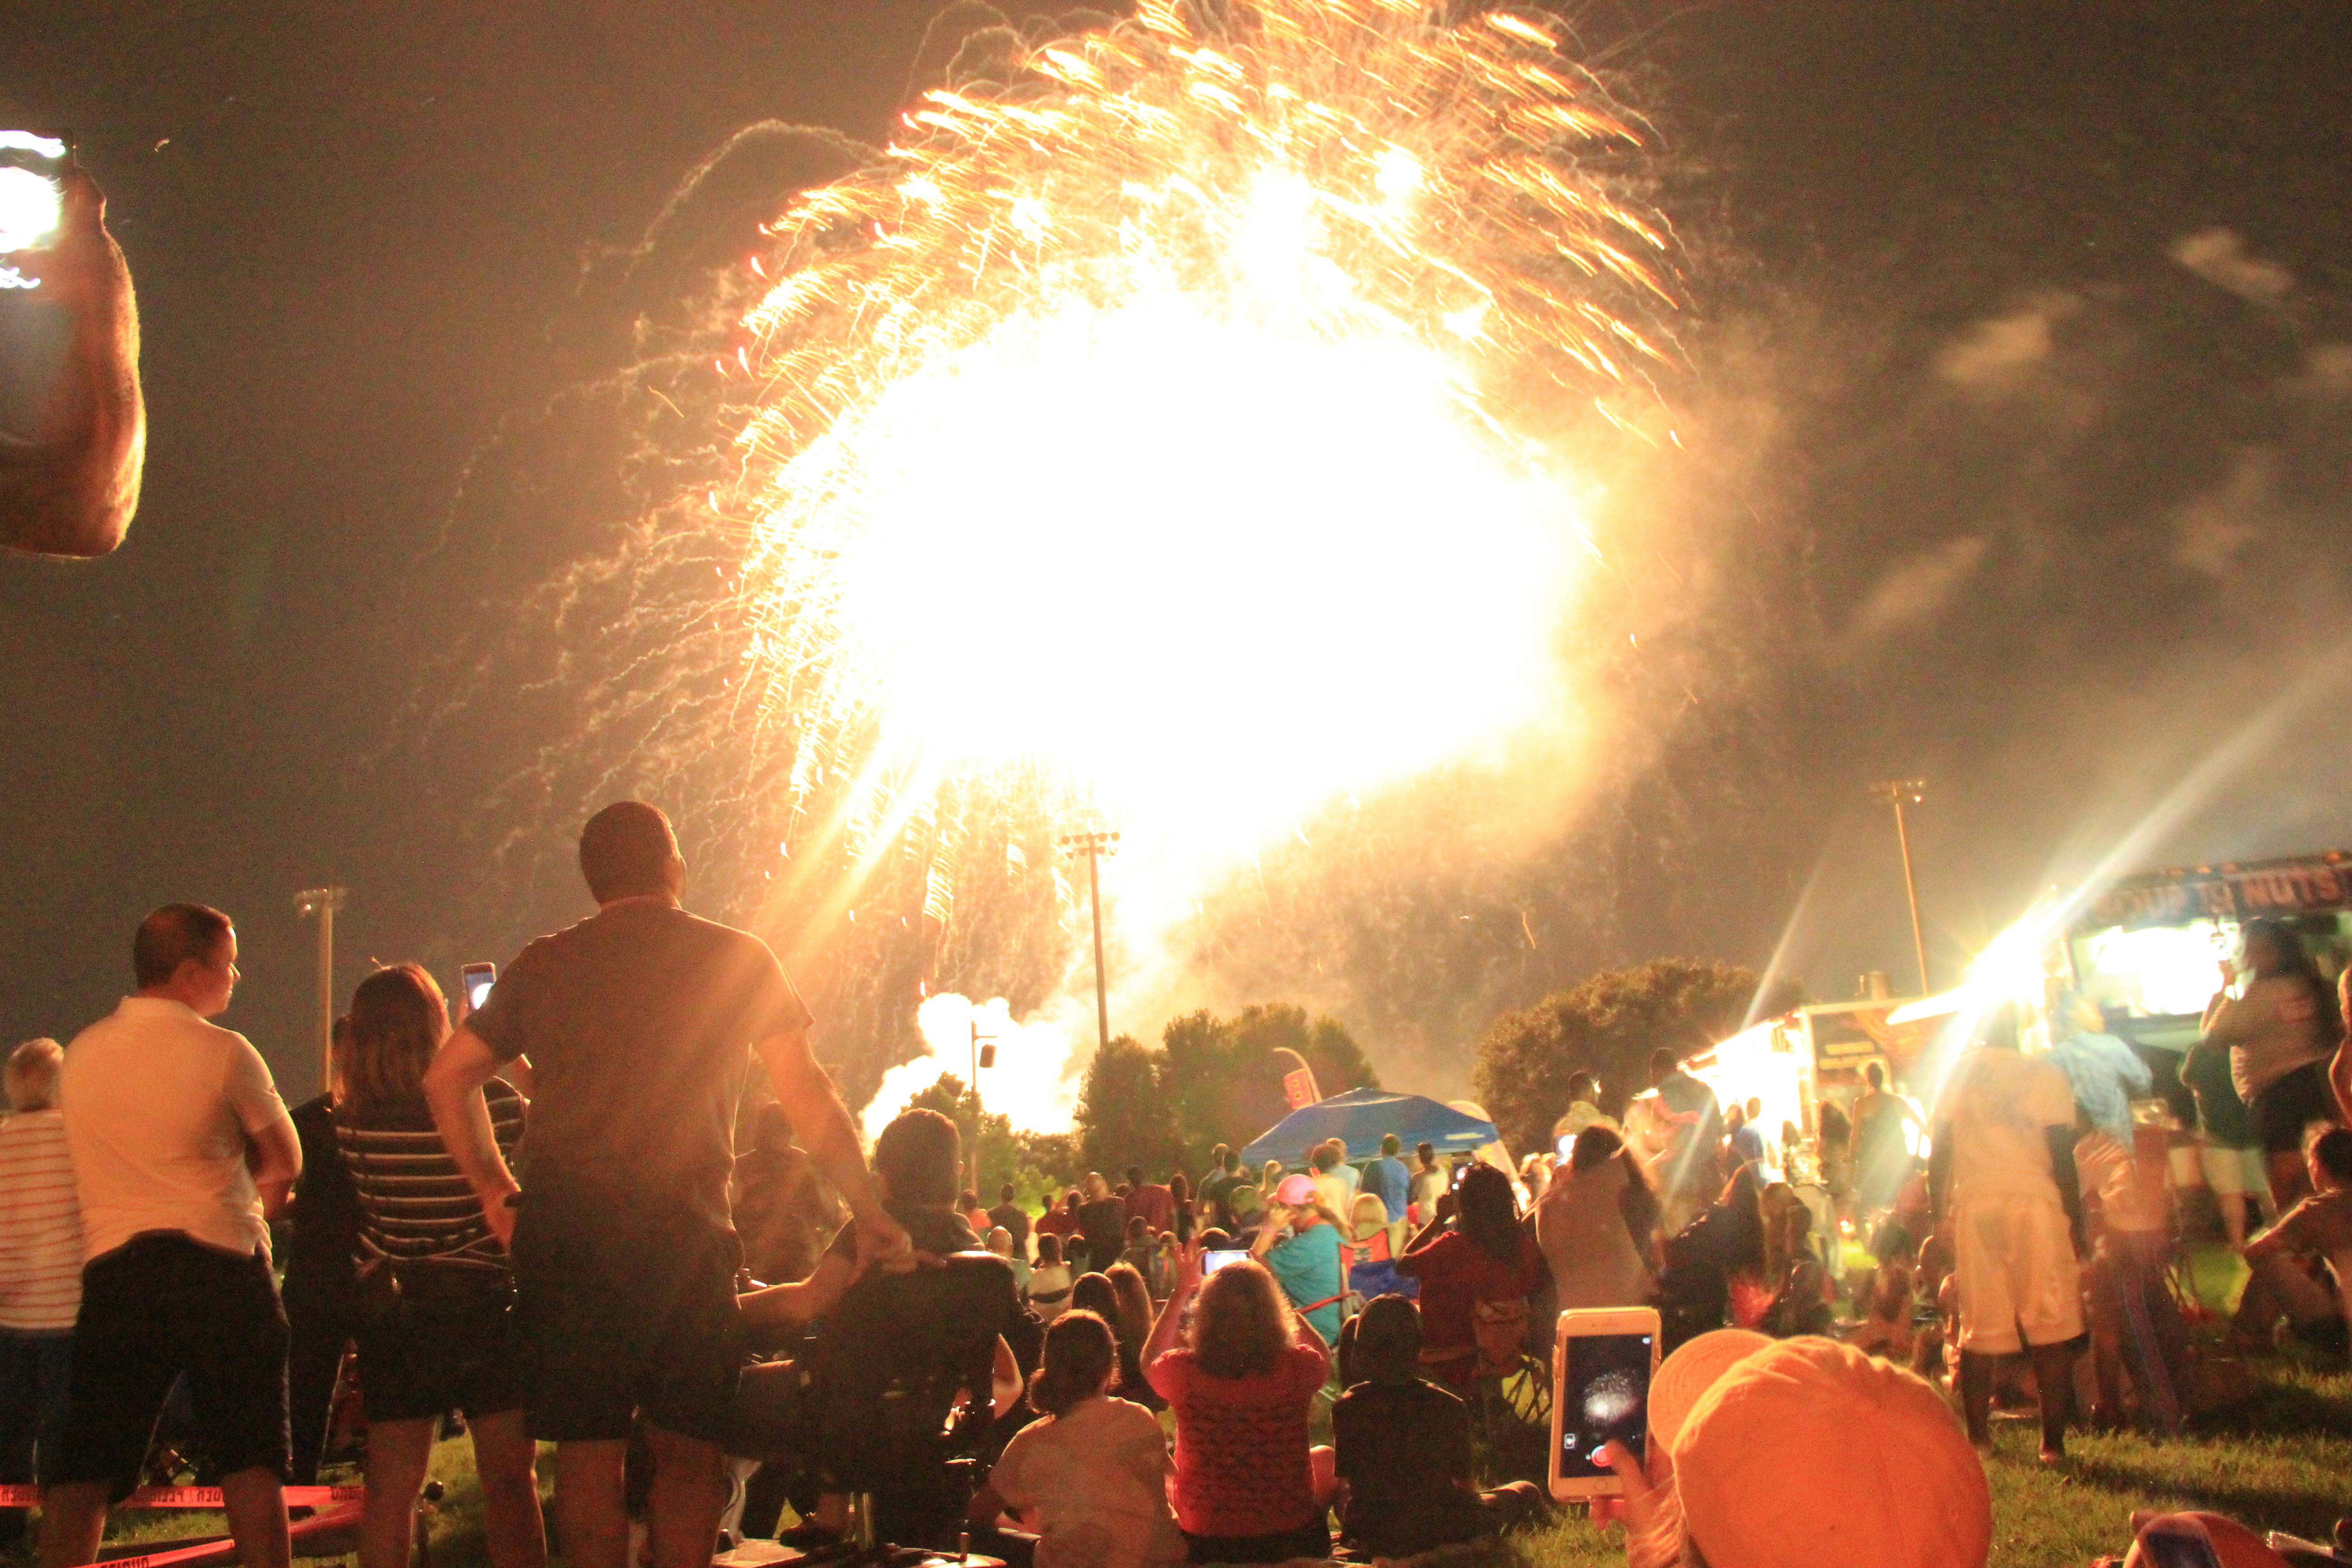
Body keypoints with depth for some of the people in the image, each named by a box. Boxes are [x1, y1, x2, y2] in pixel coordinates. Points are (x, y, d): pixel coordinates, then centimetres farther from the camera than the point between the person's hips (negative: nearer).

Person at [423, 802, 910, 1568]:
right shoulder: (738, 959, 5)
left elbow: (446, 1080, 16)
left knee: (585, 1449, 7)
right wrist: (870, 1215, 11)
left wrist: (497, 1195, 20)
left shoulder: (542, 966, 12)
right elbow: (809, 1098, 4)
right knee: (688, 1448, 7)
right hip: (684, 1228, -2)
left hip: (562, 1235, 2)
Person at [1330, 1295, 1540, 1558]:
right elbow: (1465, 1483, -5)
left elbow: (1346, 1480, 0)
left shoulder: (1346, 1408, -12)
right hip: (1438, 1534, -1)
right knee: (1527, 1492, 22)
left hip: (1370, 1537, 1)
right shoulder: (1449, 1407, -16)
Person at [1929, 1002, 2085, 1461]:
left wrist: (1940, 1212, 14)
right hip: (2035, 1204, -2)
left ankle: (1978, 1436, 10)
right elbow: (2062, 1160, -3)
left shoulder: (1958, 1074, 7)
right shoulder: (2045, 1076, 0)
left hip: (1974, 1205, 3)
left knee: (1979, 1331, 8)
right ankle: (2052, 1442, 2)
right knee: (2051, 1329, 3)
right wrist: (2075, 1224, 3)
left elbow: (1939, 1152, 6)